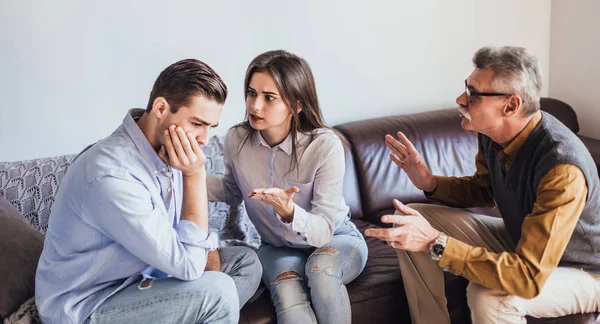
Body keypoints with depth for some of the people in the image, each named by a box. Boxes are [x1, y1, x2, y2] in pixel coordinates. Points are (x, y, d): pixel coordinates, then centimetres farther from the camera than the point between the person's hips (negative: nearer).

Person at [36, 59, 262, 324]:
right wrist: (195, 175, -26)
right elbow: (188, 265, -27)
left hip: (138, 275, 9)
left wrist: (209, 258, -11)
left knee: (246, 262, 5)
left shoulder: (164, 149, -4)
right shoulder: (112, 176, -31)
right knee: (217, 292, -25)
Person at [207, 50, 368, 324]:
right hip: (278, 247, 2)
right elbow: (234, 191, 7)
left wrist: (289, 212, -45)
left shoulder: (325, 145, -26)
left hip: (336, 240, -1)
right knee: (287, 293, -31)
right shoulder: (236, 140, -15)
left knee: (321, 266, -35)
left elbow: (323, 230, -25)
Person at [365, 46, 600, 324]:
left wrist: (435, 242, -41)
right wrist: (430, 183, -12)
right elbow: (484, 190, 8)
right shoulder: (492, 132, -13)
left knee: (488, 296, -37)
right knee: (407, 224, -2)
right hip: (521, 241, 7)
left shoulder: (562, 169, -36)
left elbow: (529, 278, -39)